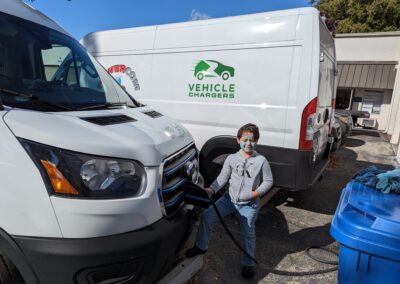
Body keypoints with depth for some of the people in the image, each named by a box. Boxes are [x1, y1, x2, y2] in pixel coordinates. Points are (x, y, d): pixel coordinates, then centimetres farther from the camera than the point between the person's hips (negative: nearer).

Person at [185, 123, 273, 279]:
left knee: (248, 233, 9)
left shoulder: (261, 161, -7)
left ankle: (248, 263, 32)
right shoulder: (231, 158, -3)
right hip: (229, 198, 2)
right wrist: (211, 190, -15)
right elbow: (222, 177, -1)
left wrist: (257, 192, -16)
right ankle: (201, 246, 16)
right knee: (207, 216, -5)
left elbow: (268, 181, 0)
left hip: (249, 204, -2)